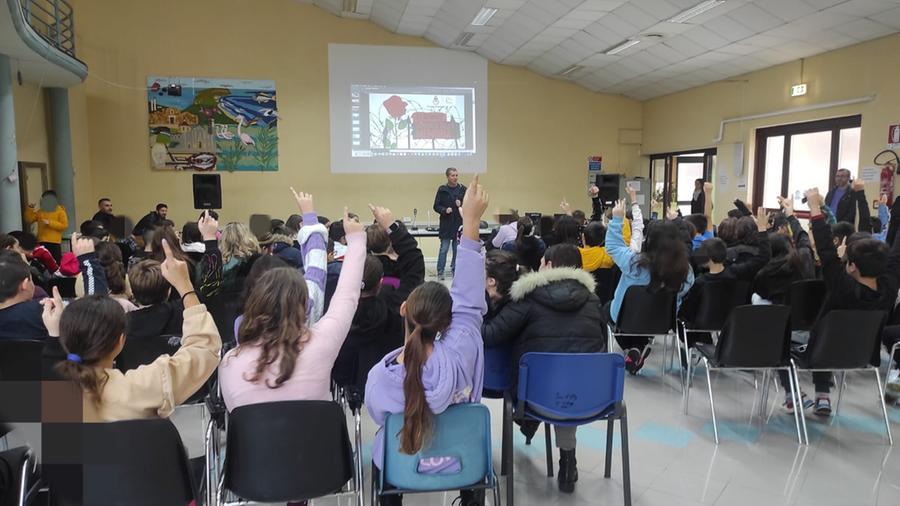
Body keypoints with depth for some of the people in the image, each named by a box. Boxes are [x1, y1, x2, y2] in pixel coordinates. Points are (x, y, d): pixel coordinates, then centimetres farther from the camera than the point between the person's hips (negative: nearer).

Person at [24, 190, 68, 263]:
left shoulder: (60, 211, 0)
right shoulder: (40, 211, 14)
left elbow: (64, 225, -10)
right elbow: (29, 220, 13)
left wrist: (50, 223, -15)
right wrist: (29, 209, 3)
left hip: (55, 242, -5)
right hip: (42, 242, 5)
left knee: (56, 263, -5)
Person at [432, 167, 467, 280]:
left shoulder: (463, 189, 4)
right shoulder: (442, 190, 0)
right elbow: (436, 206, 1)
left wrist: (462, 205, -13)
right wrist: (445, 210, -16)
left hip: (459, 223, 2)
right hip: (446, 224, -2)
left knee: (458, 248, 7)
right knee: (444, 248, -2)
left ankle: (455, 270, 18)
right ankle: (440, 272, 5)